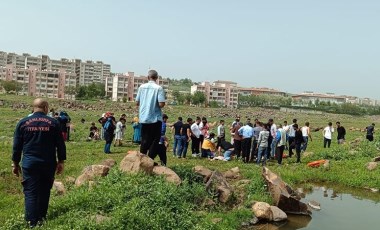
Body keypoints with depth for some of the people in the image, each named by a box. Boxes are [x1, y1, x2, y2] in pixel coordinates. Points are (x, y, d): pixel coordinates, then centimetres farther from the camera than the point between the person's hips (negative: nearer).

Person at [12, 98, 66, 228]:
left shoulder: (23, 123, 1)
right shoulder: (53, 123, -2)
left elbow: (17, 146, 4)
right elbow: (60, 144, -1)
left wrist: (15, 163, 13)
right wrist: (61, 161, 8)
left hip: (30, 164, 0)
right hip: (49, 164, 1)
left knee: (31, 192, 4)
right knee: (44, 191, 15)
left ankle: (32, 222, 3)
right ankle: (41, 218, 22)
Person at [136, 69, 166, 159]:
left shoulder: (142, 87, 2)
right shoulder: (159, 88, -9)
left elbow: (137, 103, 5)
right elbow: (161, 104, -18)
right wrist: (163, 103, 5)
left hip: (143, 118, 4)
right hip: (155, 118, -4)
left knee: (144, 140, 13)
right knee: (155, 140, 6)